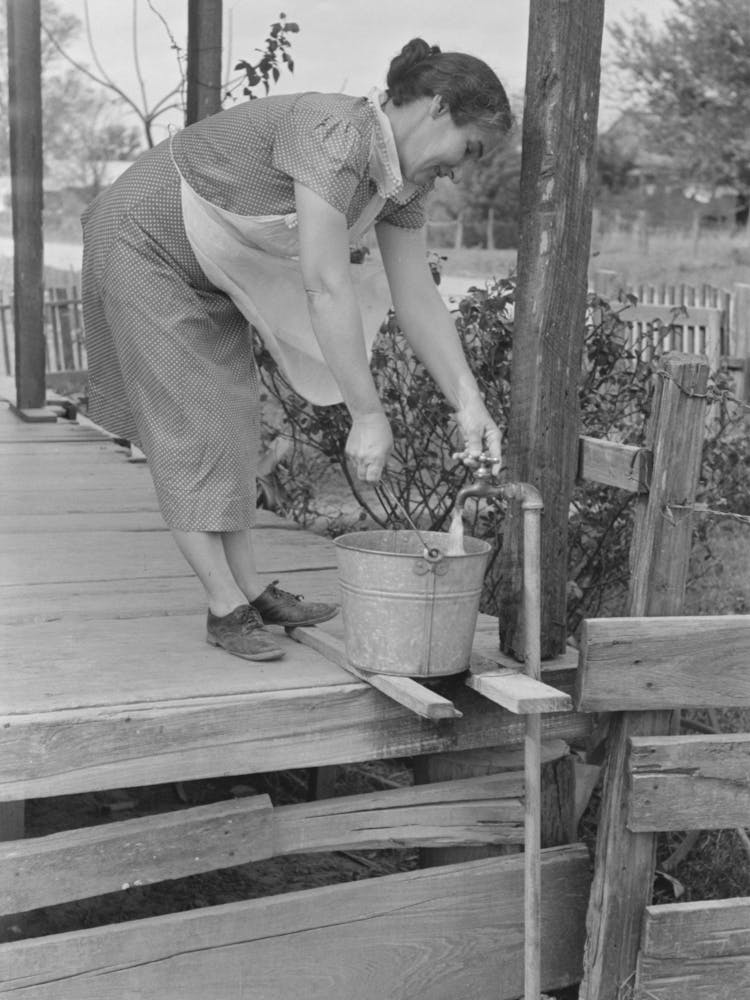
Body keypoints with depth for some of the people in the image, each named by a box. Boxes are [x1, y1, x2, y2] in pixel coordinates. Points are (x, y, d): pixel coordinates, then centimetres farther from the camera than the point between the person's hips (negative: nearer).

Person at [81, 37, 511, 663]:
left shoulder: (403, 172, -5)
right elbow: (327, 288, -38)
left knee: (230, 420, 8)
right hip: (144, 242, -9)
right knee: (189, 427, -7)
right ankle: (226, 609, -1)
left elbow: (418, 299, -5)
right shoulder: (334, 135, -33)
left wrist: (470, 404, -11)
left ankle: (249, 591, 15)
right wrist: (369, 415, -36)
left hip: (210, 266, 9)